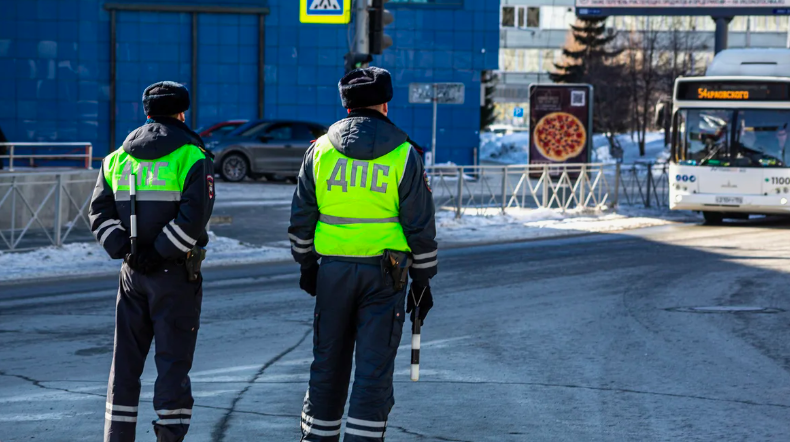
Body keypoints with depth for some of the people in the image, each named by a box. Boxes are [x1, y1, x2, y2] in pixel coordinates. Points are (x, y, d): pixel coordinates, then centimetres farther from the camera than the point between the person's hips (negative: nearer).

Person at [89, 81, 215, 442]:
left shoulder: (118, 157, 10)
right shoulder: (192, 156, -6)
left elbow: (100, 212, 2)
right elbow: (194, 216, -18)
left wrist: (124, 250, -5)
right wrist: (159, 253, -14)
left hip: (133, 274, 4)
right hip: (176, 275, -4)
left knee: (126, 360, 10)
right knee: (173, 360, 0)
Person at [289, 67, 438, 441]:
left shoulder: (320, 149, 3)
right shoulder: (403, 154, -4)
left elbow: (301, 216, 7)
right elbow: (421, 224, -4)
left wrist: (306, 263, 18)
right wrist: (422, 280, 3)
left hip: (333, 270, 3)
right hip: (384, 274, -3)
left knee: (328, 364, 13)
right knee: (375, 368, 0)